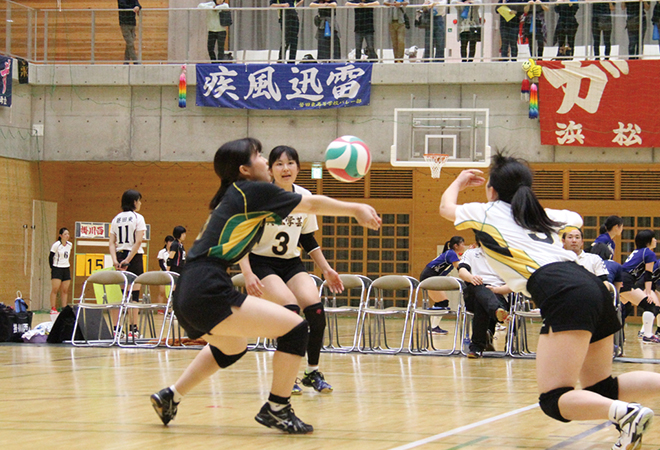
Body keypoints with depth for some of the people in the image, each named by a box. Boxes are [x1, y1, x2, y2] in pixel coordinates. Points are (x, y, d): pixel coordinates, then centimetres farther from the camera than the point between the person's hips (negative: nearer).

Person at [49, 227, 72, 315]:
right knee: (55, 289, -9)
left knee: (65, 290, 4)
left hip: (66, 269, 6)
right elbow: (50, 257, -6)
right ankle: (53, 309, -8)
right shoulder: (56, 245, -11)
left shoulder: (70, 245, 6)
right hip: (57, 268, -6)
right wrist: (52, 268, -9)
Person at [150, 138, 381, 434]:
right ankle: (276, 410, 1)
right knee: (295, 327, -7)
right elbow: (313, 205, 7)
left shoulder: (231, 196, 21)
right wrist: (356, 209, 18)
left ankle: (171, 396, 34)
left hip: (186, 296, 10)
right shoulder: (255, 191, -3)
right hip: (207, 295, -10)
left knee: (233, 347, 35)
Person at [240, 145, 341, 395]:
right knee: (290, 308, -27)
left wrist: (326, 269, 11)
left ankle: (313, 372, -2)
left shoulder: (305, 197, 1)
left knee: (315, 308, -19)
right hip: (262, 263, -5)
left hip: (292, 263, 5)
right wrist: (247, 274, -27)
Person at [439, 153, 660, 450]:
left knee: (554, 400, -11)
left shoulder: (488, 213, 15)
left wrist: (459, 181, 56)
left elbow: (446, 207, 36)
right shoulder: (544, 216, 29)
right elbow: (576, 219, 52)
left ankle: (625, 413, -36)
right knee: (601, 390, 17)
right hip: (595, 288, 7)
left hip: (563, 296, -7)